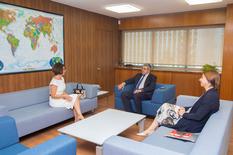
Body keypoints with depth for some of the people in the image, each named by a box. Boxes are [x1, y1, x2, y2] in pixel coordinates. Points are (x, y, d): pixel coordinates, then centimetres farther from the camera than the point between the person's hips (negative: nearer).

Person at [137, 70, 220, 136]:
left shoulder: (211, 96, -24)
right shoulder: (210, 92, 7)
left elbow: (198, 116, -25)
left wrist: (184, 114, -11)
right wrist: (185, 109, 2)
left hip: (193, 124, -9)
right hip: (189, 117, 9)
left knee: (164, 113, -6)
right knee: (165, 106, 1)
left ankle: (149, 130, 15)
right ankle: (150, 129, 5)